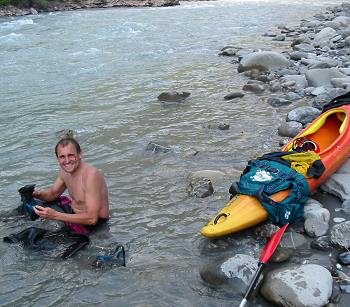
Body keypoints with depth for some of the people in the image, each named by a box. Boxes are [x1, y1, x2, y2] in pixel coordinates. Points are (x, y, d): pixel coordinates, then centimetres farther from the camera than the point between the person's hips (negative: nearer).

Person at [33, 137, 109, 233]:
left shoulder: (90, 175, -31)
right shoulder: (65, 171, -3)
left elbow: (92, 219, -34)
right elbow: (53, 193, 13)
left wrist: (55, 215, -37)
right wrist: (37, 194, -11)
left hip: (95, 224, -8)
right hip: (75, 212, 8)